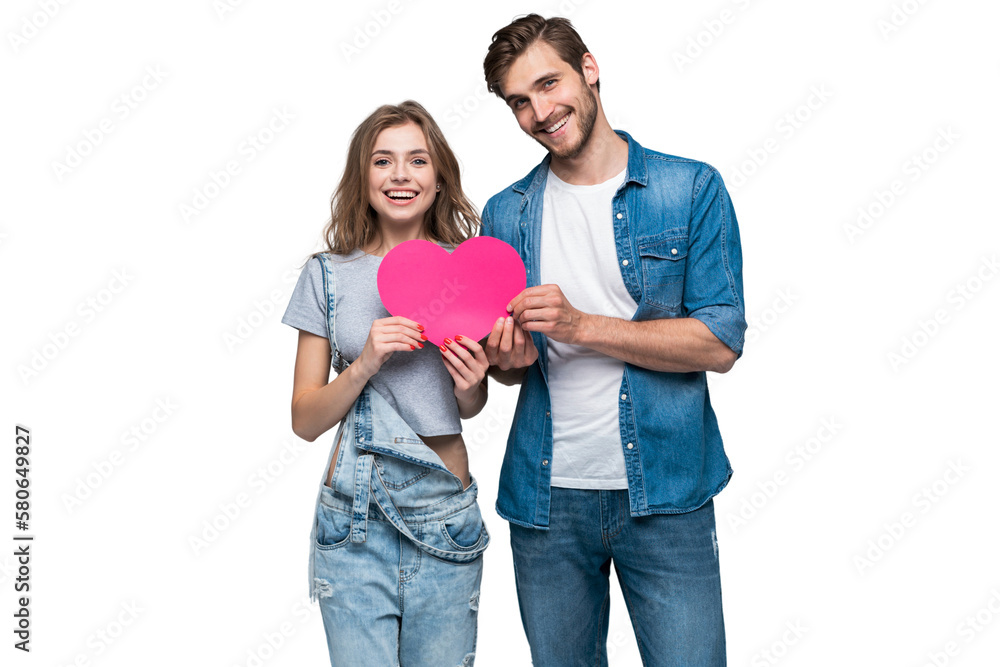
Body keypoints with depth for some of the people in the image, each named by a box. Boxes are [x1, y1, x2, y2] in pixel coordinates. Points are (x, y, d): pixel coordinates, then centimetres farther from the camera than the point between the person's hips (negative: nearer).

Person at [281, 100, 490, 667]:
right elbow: (306, 420, 0)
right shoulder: (328, 275, 0)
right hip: (354, 523, -1)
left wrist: (470, 388, -10)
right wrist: (364, 365, -16)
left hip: (446, 521, 1)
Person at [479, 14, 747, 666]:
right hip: (546, 495, 3)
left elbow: (720, 343, -10)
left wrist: (581, 325, -18)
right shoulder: (507, 213, 8)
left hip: (664, 492, -3)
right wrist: (512, 359, -9)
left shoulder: (691, 188, -2)